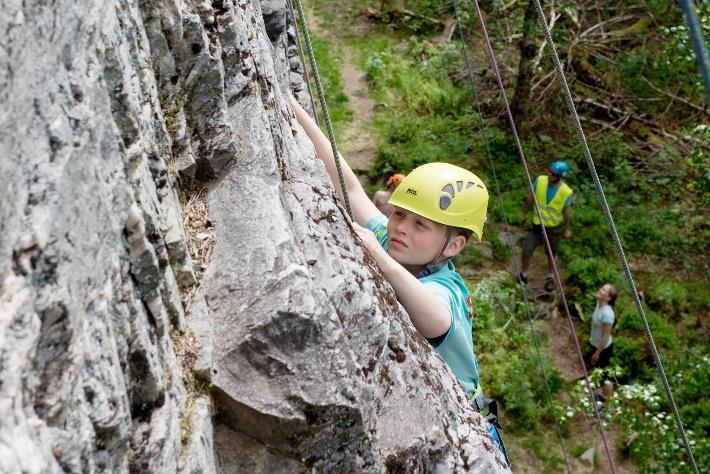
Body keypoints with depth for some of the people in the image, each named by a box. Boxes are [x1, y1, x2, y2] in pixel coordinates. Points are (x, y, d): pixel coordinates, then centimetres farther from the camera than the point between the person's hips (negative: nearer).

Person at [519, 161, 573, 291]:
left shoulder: (566, 192, -23)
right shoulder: (540, 180, -19)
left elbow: (567, 211, -6)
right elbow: (531, 198, -1)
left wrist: (566, 229, 6)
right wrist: (524, 214, 10)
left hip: (554, 227, -1)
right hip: (537, 224, 1)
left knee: (551, 254, 17)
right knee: (526, 251, -1)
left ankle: (550, 277, 42)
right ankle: (523, 274, 25)